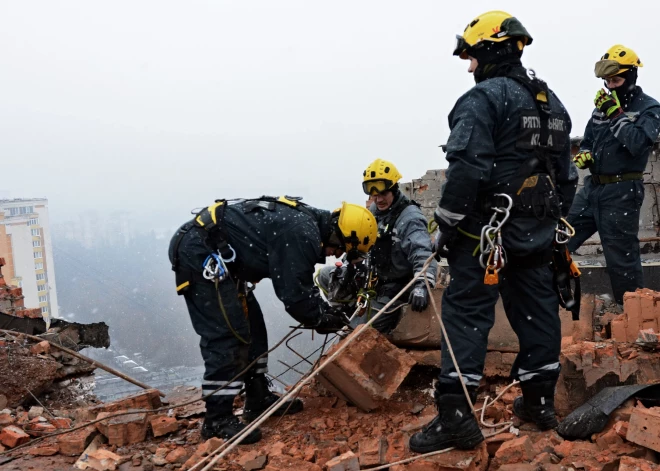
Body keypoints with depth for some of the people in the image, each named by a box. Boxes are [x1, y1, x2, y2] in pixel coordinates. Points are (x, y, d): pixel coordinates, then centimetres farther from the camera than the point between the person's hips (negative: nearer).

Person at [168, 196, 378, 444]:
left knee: (252, 326, 14)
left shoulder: (306, 222, 12)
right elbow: (294, 293, -18)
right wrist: (321, 319, -1)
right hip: (199, 252, -11)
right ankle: (217, 419, -6)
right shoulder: (302, 233, -20)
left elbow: (301, 284, 23)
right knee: (227, 334, -12)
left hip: (205, 250, 11)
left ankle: (259, 399, 23)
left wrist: (326, 310, 16)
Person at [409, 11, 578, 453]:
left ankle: (457, 416, -8)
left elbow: (466, 170, -21)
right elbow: (566, 173, 18)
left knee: (466, 313, -6)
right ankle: (539, 400, 24)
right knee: (537, 310, 14)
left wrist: (446, 224, -13)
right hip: (537, 232, 8)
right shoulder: (552, 102, 15)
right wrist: (552, 222, 25)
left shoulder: (483, 99, -12)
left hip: (487, 230, -8)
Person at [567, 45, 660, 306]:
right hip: (592, 187, 6)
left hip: (622, 193, -6)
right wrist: (583, 155, 0)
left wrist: (615, 114, -19)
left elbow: (639, 143, -23)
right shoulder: (603, 104, 12)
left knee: (622, 257, -1)